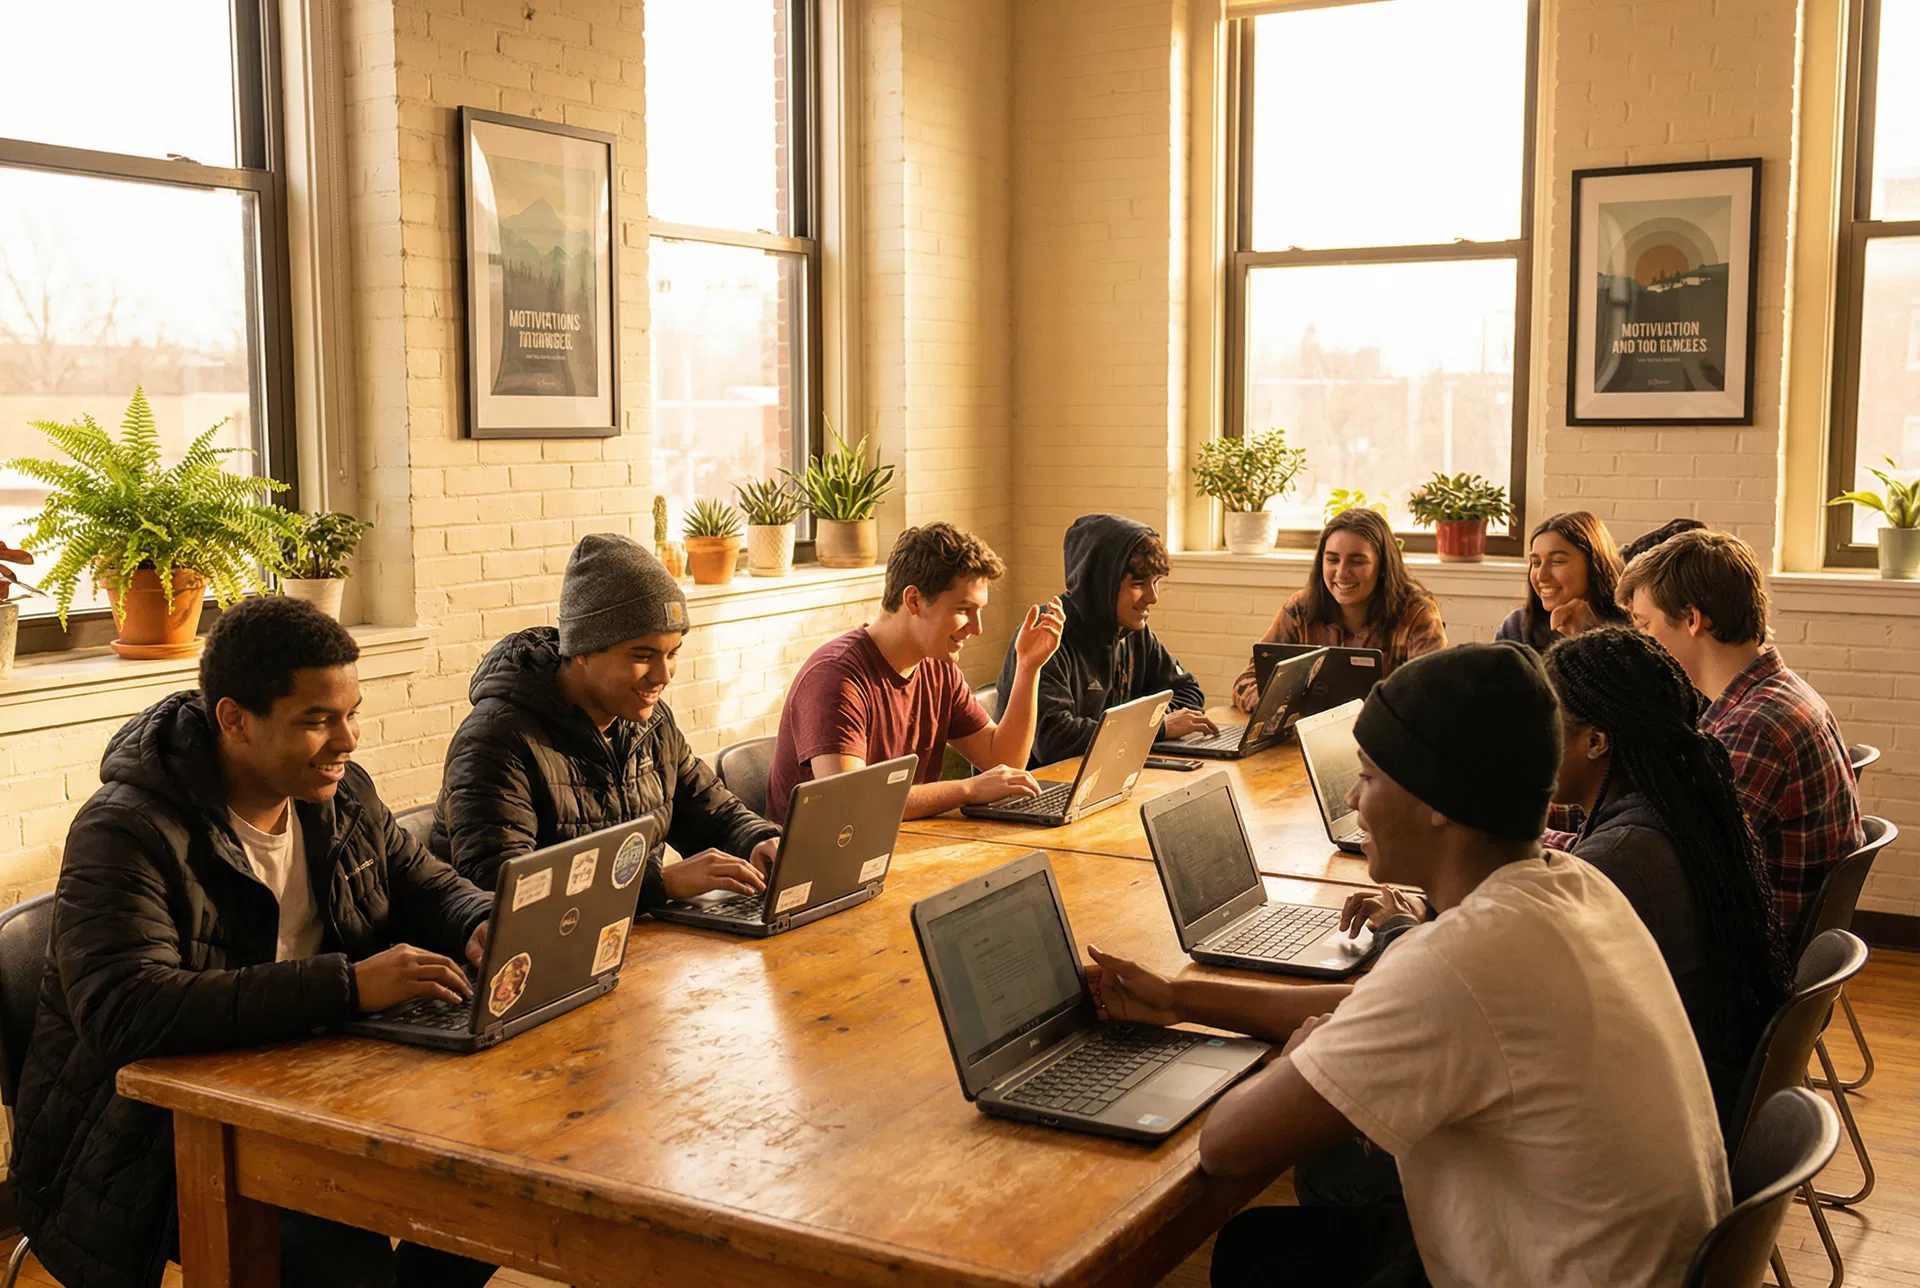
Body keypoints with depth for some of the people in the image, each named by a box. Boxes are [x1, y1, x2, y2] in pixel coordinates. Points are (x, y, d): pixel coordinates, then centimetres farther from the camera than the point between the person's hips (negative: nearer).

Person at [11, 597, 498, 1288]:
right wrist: (347, 984, -38)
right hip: (146, 1144, -7)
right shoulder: (124, 833, -19)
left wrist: (480, 926, -9)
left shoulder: (342, 795, 4)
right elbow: (124, 1012, -32)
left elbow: (428, 887, 18)